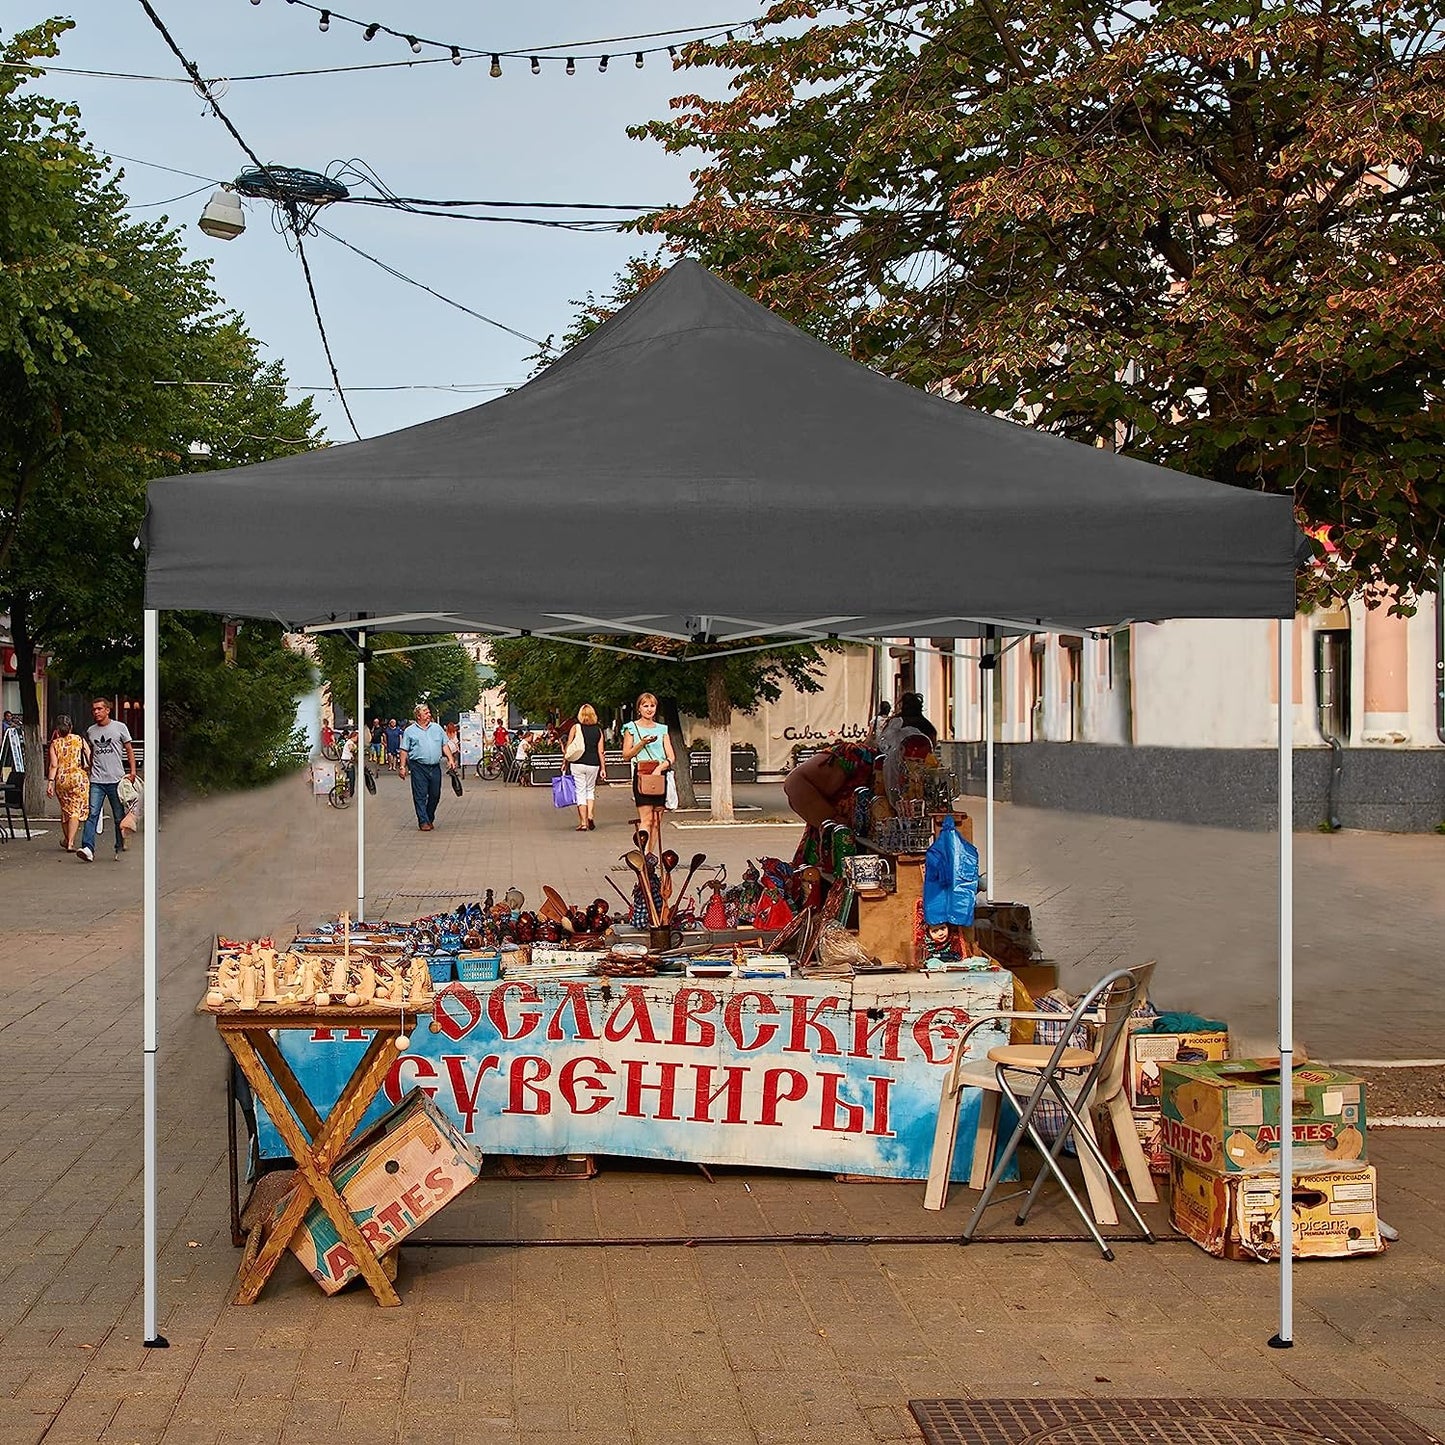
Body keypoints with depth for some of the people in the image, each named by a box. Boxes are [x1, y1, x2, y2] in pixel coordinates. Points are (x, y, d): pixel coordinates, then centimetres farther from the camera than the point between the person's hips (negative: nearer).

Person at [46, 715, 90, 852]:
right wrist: (90, 769, 15)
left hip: (61, 779, 2)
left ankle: (66, 839, 30)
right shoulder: (79, 739, 1)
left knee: (65, 810, 18)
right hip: (78, 778, -2)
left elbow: (54, 765, -5)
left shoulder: (54, 744, 2)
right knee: (76, 810, -2)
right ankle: (70, 842, -10)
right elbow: (89, 757, 0)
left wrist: (50, 782, -5)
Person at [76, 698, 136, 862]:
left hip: (116, 779, -2)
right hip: (96, 781, 2)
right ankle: (88, 848, -22)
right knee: (92, 813, -12)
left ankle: (120, 849, 16)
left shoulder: (119, 727, 4)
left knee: (119, 817, 5)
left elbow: (129, 750, 6)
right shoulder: (90, 731, 13)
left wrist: (132, 771, -4)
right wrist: (88, 772, 19)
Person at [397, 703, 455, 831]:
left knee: (435, 794, 6)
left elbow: (445, 745, 14)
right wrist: (403, 766, -3)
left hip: (435, 767, 3)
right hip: (418, 767, -3)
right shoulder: (410, 731, 4)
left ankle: (430, 818, 22)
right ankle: (423, 822, -3)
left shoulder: (437, 728, 13)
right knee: (420, 795, -5)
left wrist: (450, 759, 3)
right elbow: (404, 750, 4)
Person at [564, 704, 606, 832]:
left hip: (578, 763, -2)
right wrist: (603, 768, 6)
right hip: (593, 764, 2)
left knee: (580, 791, 2)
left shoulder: (576, 727, -1)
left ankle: (583, 822, 0)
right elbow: (600, 751, 2)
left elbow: (568, 748, -2)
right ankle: (590, 815, 0)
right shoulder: (598, 730, 4)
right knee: (590, 789, 19)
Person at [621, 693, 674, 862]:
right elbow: (626, 756, 3)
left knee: (657, 820, 2)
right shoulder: (631, 728, 7)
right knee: (647, 818, -14)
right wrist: (642, 743, -10)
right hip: (641, 774, -4)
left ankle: (653, 854, 8)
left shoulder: (662, 729, 15)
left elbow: (671, 757, 8)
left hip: (660, 774, 4)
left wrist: (661, 767, -12)